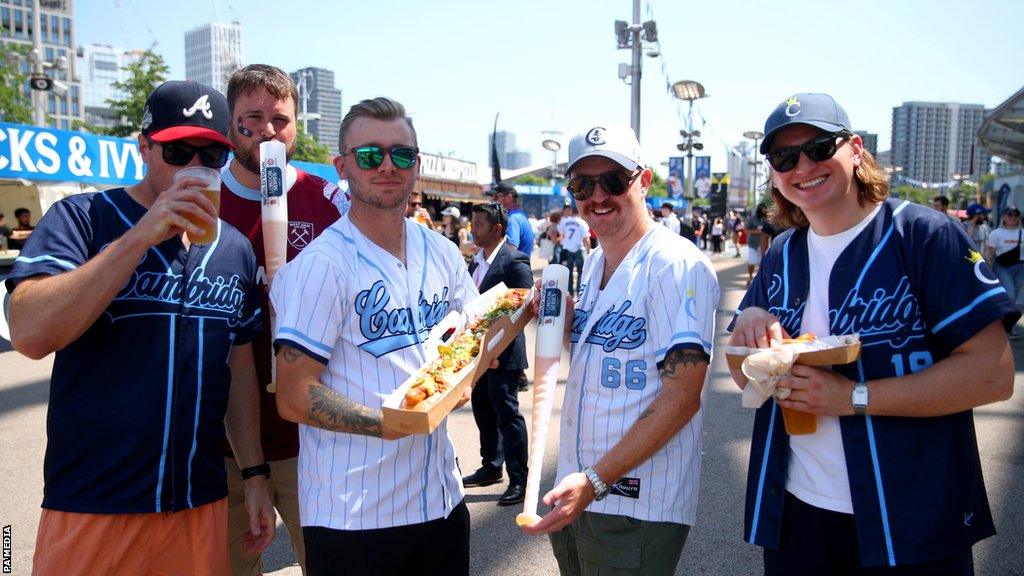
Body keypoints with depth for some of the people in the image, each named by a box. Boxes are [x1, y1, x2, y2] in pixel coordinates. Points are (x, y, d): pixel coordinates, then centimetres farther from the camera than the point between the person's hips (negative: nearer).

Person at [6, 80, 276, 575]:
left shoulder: (235, 248, 7)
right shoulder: (82, 218, -5)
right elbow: (29, 335, -20)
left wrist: (253, 475, 9)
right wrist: (141, 236, -24)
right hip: (92, 507, -3)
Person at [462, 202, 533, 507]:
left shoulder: (515, 261, -16)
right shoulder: (476, 260, 10)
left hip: (504, 352, -8)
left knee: (507, 413, -1)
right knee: (483, 410, 18)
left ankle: (519, 480, 10)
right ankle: (490, 467, 34)